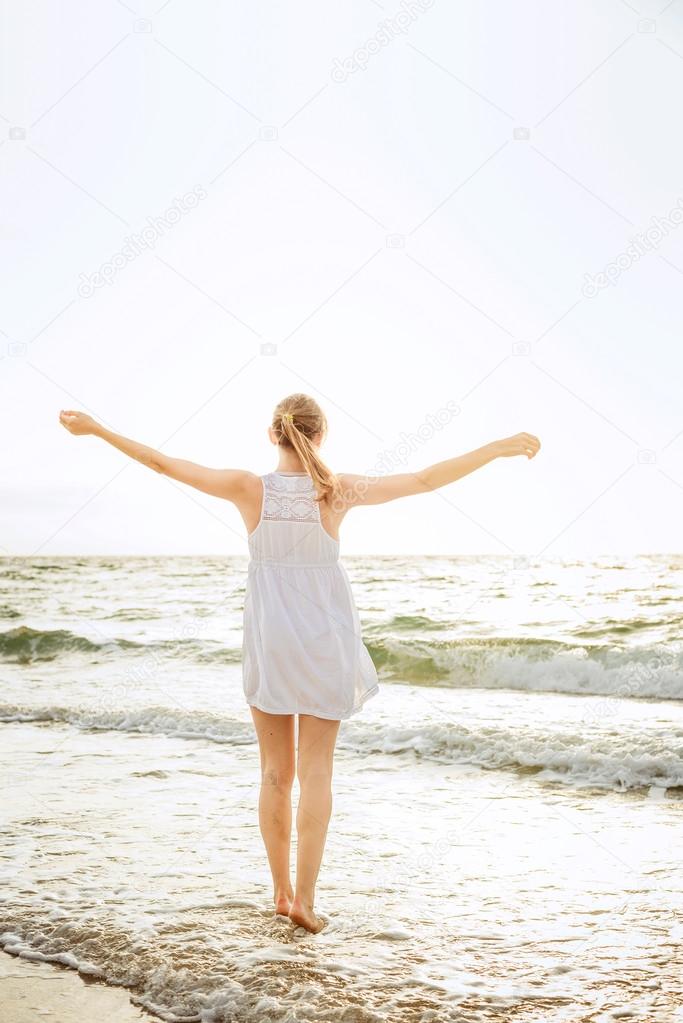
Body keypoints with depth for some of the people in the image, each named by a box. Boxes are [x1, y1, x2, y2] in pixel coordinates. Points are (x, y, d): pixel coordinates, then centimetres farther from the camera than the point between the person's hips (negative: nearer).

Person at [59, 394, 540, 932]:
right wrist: (502, 447, -3)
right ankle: (305, 897, 1)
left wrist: (95, 428, 7)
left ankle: (282, 890, 20)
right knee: (316, 771, 4)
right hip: (325, 642, -1)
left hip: (267, 642, 1)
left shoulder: (251, 488, -9)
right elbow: (427, 479, -10)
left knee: (276, 772, 12)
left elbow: (162, 461, -4)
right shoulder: (338, 490, -11)